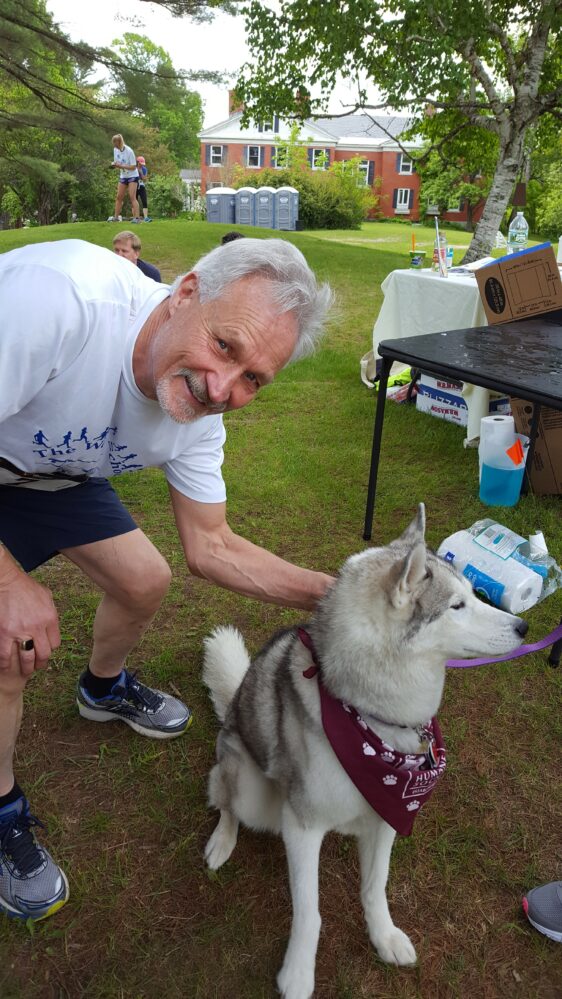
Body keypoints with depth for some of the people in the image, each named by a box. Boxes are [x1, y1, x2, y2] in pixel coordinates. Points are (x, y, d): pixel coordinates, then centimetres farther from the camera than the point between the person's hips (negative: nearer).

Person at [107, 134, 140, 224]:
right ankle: (116, 217, 13)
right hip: (123, 176, 7)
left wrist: (120, 166, -28)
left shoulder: (129, 151, -20)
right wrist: (114, 165, -13)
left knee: (132, 197, -17)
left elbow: (133, 167, -21)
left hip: (132, 176, -6)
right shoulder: (115, 149, -1)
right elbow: (117, 162, 10)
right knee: (119, 197, 6)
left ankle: (136, 217, -20)